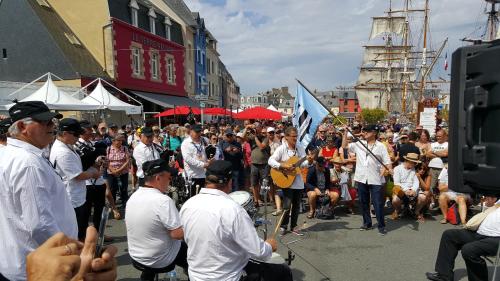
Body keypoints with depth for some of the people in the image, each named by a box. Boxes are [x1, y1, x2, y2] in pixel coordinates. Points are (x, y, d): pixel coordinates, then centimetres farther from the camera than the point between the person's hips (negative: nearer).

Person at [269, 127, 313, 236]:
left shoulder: (300, 148, 6)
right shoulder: (282, 149, -8)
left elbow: (303, 163, 0)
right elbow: (271, 160, -14)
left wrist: (309, 162, -22)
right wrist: (283, 166, -25)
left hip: (298, 181, 5)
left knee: (296, 205, 11)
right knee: (287, 205, -6)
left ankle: (293, 226, 25)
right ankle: (283, 226, 13)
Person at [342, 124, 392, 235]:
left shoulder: (380, 146, -1)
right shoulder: (359, 144, 7)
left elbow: (387, 161, -2)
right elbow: (344, 146, 7)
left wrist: (390, 169, -21)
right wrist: (345, 132, 0)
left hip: (375, 180, -3)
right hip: (361, 178, 4)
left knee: (378, 203, 0)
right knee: (363, 202, 13)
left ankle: (381, 226, 12)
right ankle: (367, 223, 28)